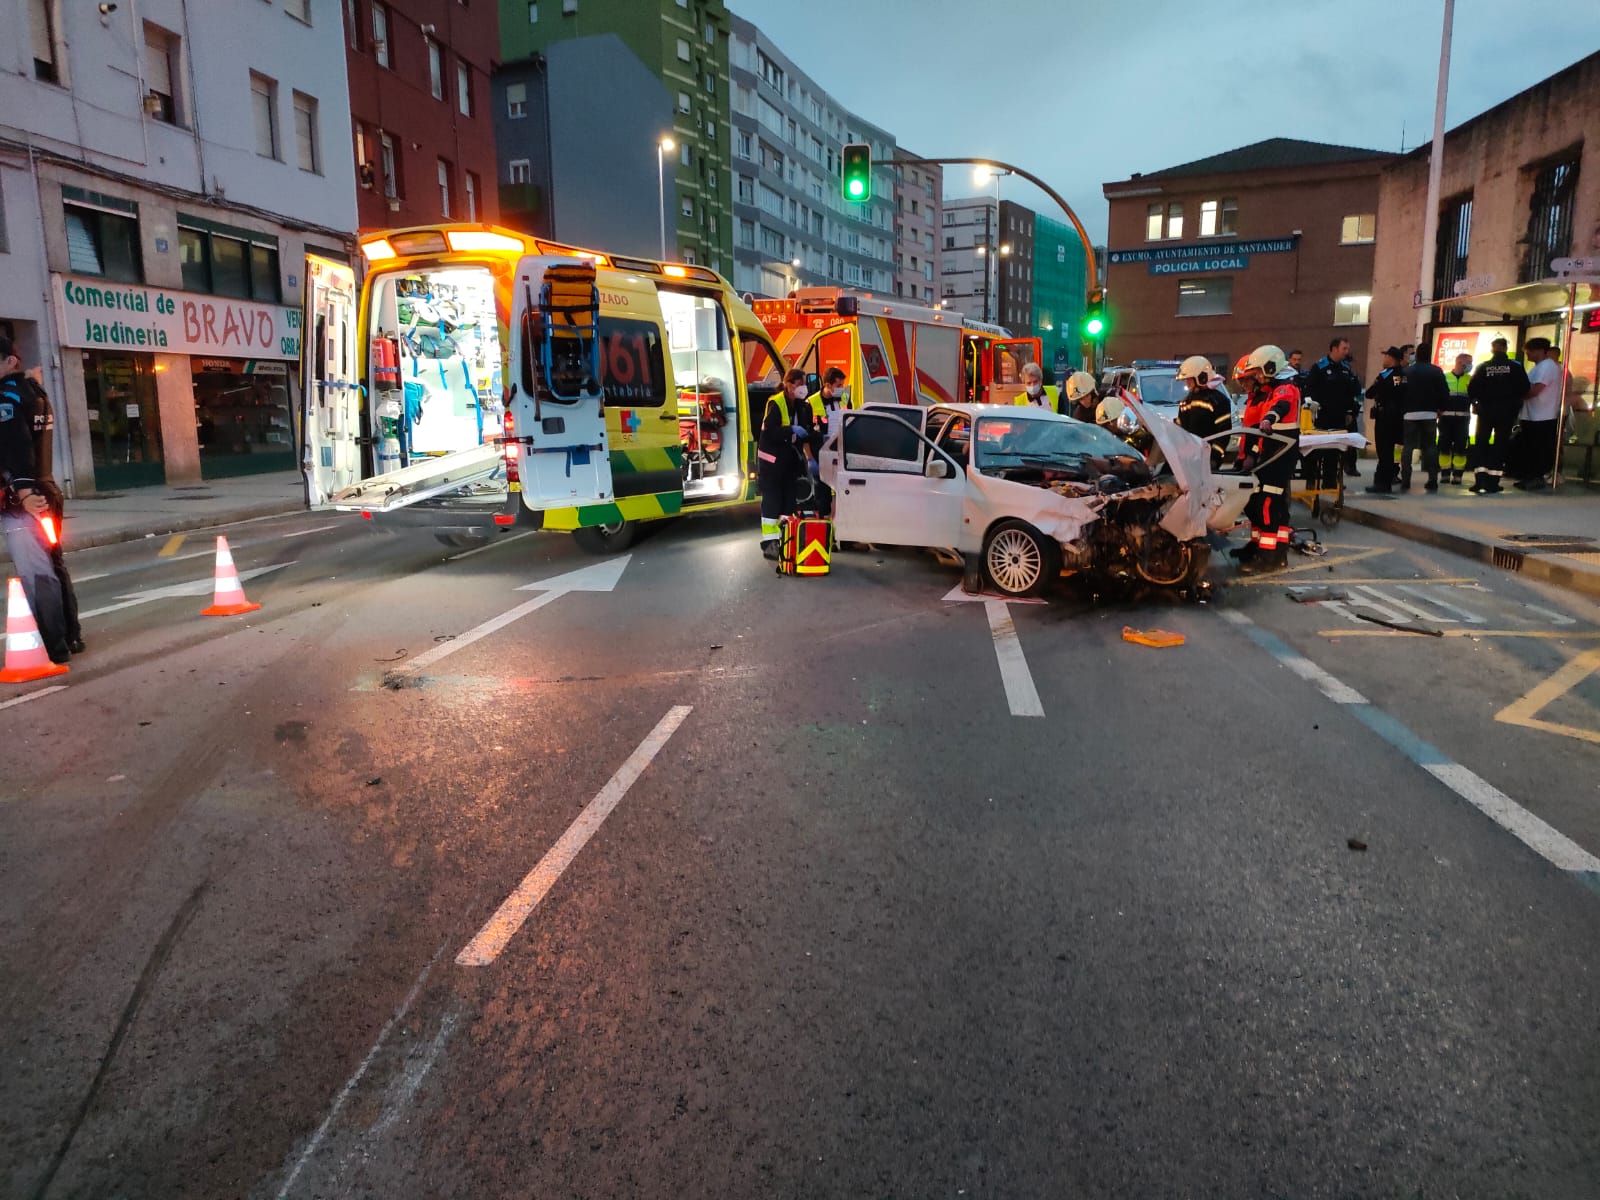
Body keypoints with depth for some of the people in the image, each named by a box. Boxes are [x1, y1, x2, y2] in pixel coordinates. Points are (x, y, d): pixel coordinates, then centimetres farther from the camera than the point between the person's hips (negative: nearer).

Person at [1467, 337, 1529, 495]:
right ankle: (1492, 482, 2)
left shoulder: (1482, 366, -1)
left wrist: (1475, 403, 13)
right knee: (1500, 444, 5)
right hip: (1506, 411, 0)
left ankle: (1481, 480, -8)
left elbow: (1472, 389, -3)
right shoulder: (1515, 367, -2)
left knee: (1481, 443, 5)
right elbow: (1524, 389, -5)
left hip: (1485, 410, 0)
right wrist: (1515, 402, 11)